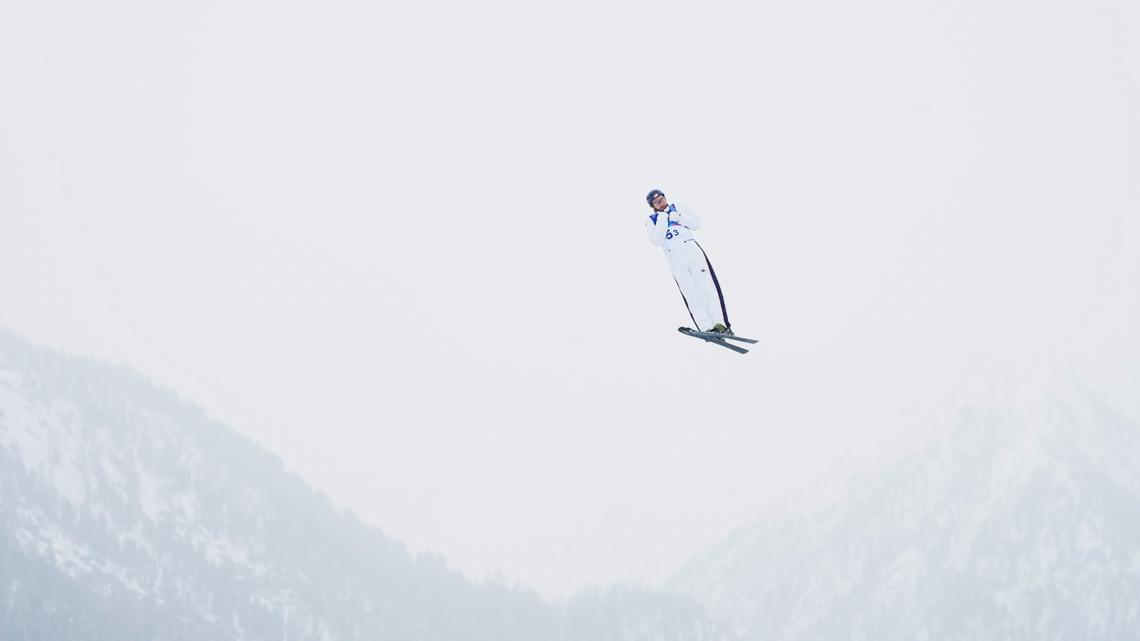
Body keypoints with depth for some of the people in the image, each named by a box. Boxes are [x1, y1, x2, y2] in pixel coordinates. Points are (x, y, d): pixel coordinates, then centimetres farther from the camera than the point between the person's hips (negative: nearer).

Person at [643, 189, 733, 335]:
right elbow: (657, 241, -6)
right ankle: (707, 328, -11)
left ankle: (720, 324, -16)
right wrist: (662, 220, -7)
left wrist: (679, 218, -6)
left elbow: (697, 224, 7)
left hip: (692, 250, 0)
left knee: (707, 285, -11)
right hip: (675, 259, 0)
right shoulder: (651, 221, 10)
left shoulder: (678, 208, 14)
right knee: (691, 294, -7)